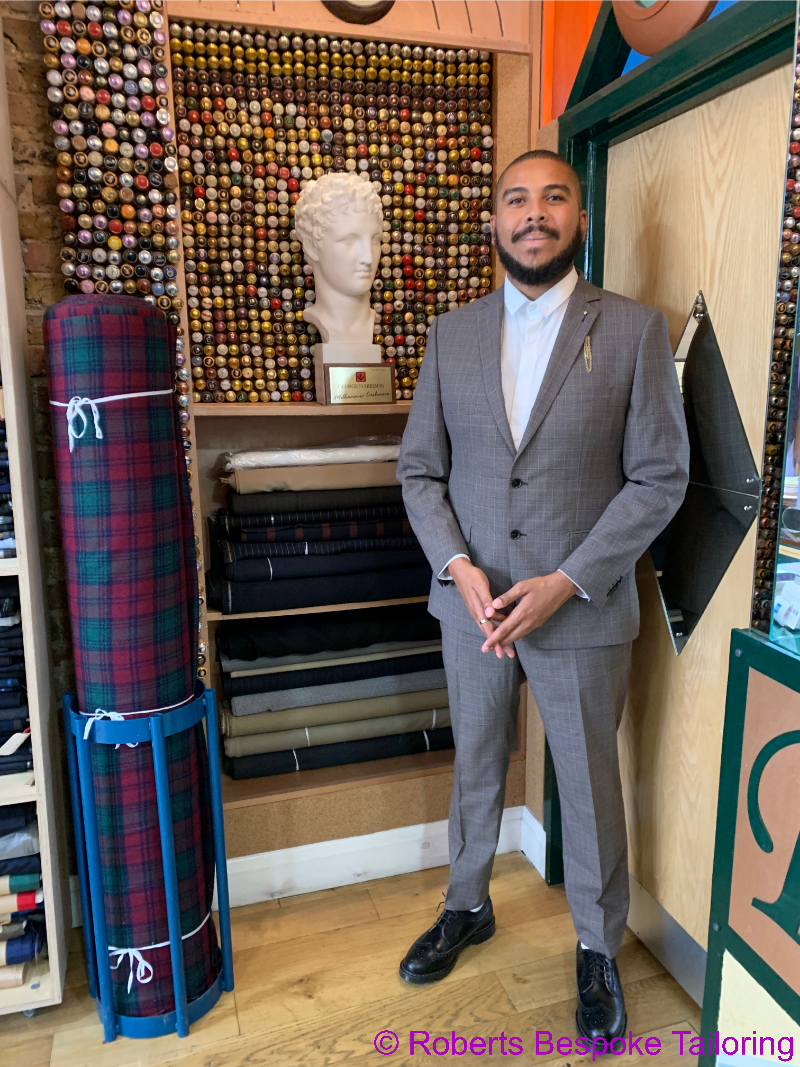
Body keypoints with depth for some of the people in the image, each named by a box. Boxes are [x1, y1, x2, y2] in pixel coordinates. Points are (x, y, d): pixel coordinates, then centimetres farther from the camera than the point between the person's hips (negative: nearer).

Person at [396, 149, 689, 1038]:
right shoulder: (451, 333, 4)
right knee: (475, 769, 20)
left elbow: (660, 478, -8)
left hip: (581, 608, -2)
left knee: (589, 786, 14)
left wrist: (564, 583, -16)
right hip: (472, 600, 3)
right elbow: (419, 469, 4)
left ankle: (598, 949, 39)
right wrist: (459, 567, -12)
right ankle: (467, 906, 46)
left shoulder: (635, 330, -5)